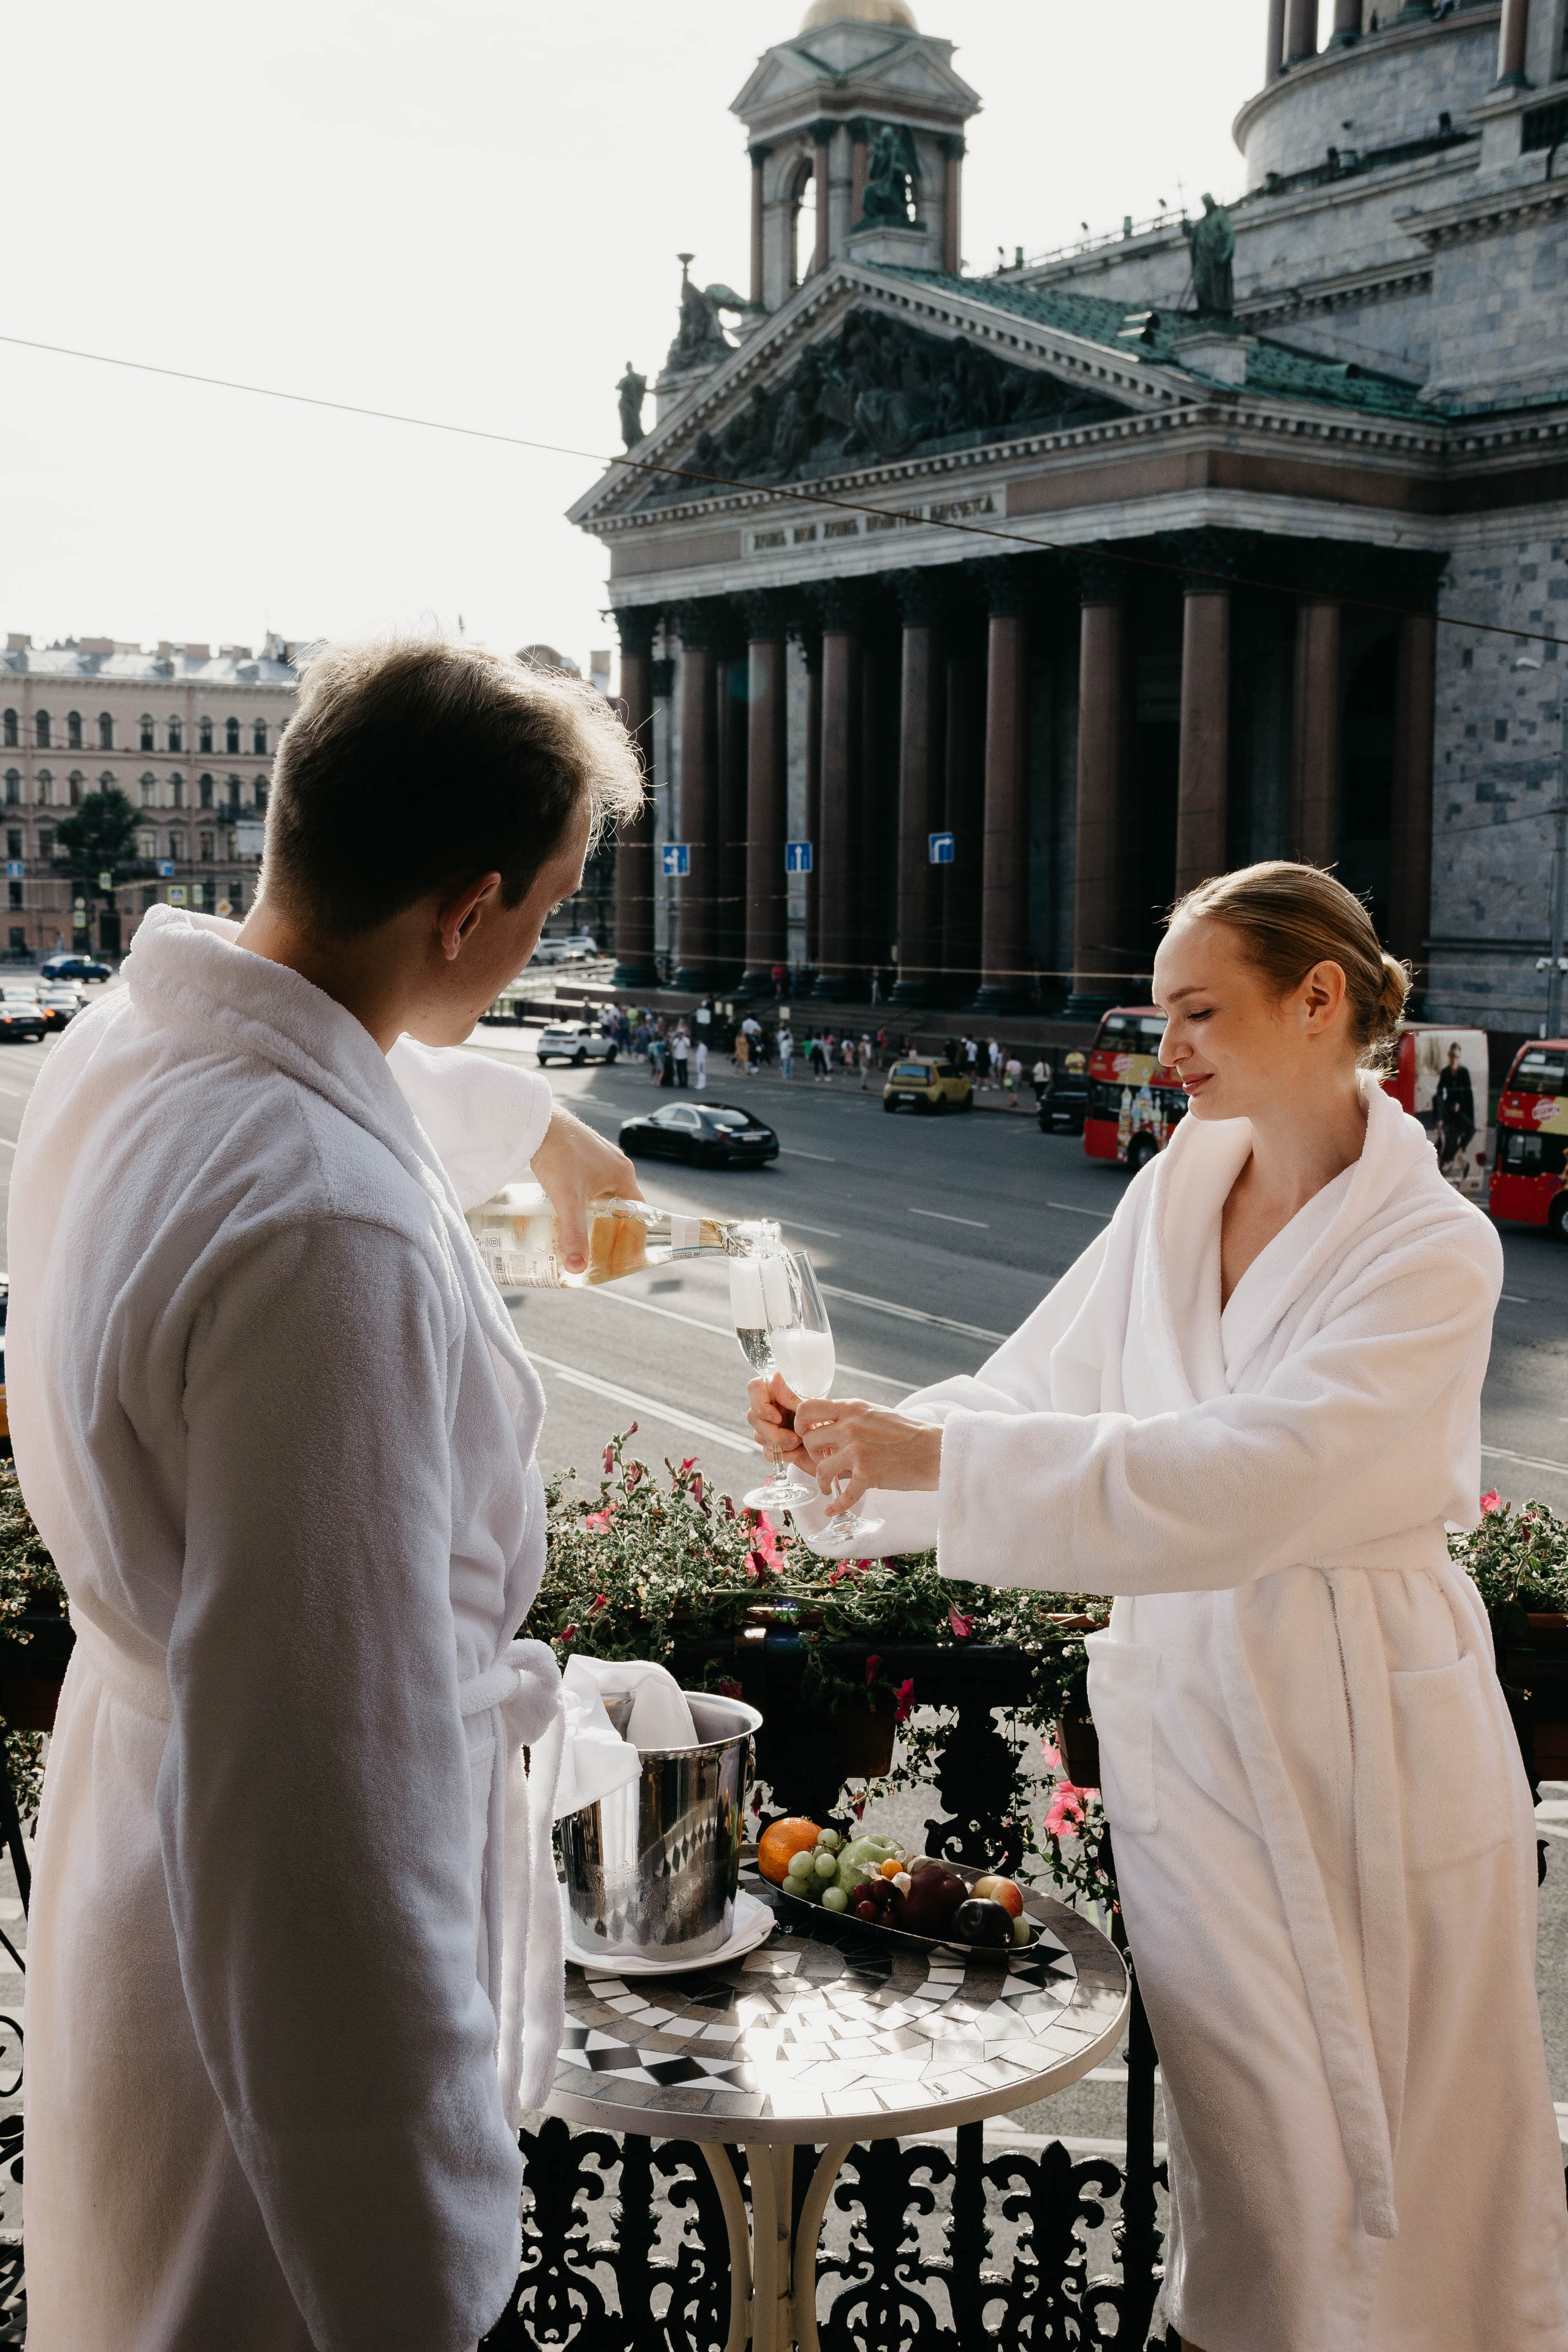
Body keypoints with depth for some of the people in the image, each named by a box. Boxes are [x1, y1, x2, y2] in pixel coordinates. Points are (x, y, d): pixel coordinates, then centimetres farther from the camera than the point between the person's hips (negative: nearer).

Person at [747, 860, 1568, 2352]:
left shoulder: (1433, 1251, -16)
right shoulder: (1183, 1183, 1)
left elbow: (1236, 1482, -29)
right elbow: (1037, 1389, 2)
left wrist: (936, 1459, -33)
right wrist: (856, 1442, -15)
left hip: (1365, 1736, -3)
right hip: (1183, 1712, 4)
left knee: (1410, 2149, 12)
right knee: (1250, 2146, 12)